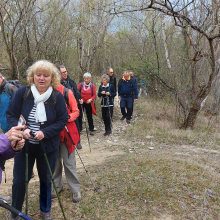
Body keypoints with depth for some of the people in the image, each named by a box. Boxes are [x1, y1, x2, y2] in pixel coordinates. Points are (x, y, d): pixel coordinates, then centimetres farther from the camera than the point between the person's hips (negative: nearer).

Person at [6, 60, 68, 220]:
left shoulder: (57, 96, -8)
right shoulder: (22, 92, -8)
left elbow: (62, 120, -8)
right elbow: (11, 115, -4)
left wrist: (45, 133, -21)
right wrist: (21, 130, -22)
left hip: (48, 146, 0)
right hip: (24, 145, 0)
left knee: (46, 179, 15)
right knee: (19, 180, 10)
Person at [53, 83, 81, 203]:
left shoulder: (67, 92, -7)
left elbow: (76, 111, -2)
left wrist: (68, 117, -21)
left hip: (66, 132, -3)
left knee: (69, 162, 2)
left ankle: (75, 189, 16)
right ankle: (57, 185, 32)